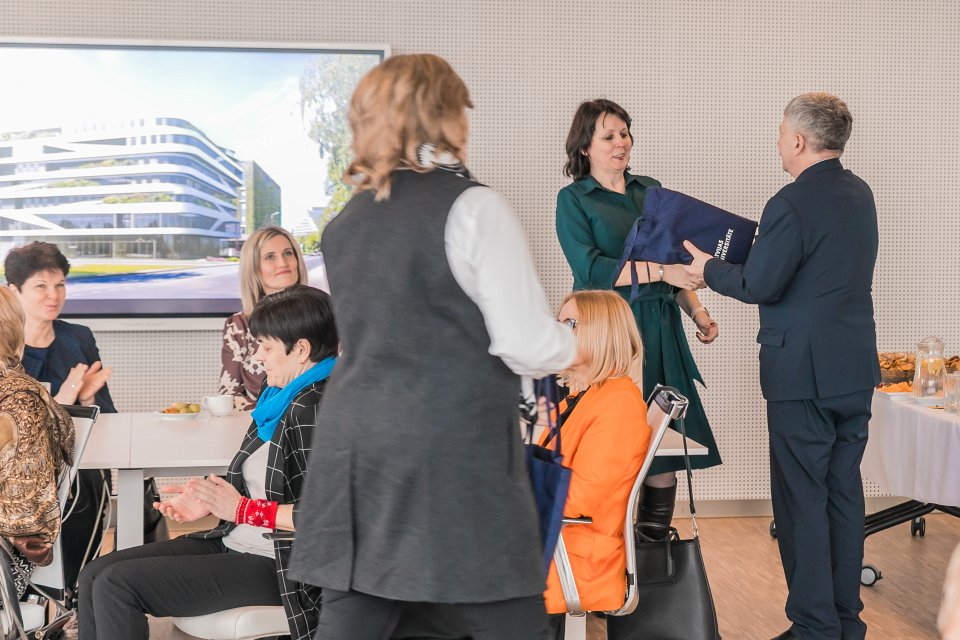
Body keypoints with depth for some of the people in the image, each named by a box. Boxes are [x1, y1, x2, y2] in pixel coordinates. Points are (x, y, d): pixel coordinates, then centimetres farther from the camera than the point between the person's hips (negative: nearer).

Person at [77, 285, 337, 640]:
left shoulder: (313, 407, -19)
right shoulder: (282, 398, 12)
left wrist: (240, 509, -17)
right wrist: (213, 500, 3)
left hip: (277, 566, -10)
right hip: (233, 543, 10)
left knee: (115, 585, -16)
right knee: (95, 575, 2)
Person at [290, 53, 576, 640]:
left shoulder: (345, 224, 13)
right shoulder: (473, 206, -7)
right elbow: (530, 347, -10)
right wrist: (571, 348, 12)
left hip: (356, 456, 7)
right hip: (453, 462, -7)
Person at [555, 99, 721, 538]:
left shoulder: (651, 191, 16)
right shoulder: (573, 199, 1)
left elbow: (677, 264, 20)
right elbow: (590, 268, -13)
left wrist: (697, 311, 5)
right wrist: (661, 272, -20)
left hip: (661, 332, 5)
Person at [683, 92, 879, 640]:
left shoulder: (792, 204, -18)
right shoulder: (860, 194, 9)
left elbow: (759, 286, -16)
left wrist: (709, 269, 1)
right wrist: (740, 251, 18)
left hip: (804, 374, -8)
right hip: (857, 370, 8)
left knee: (802, 498, -1)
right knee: (845, 491, 14)